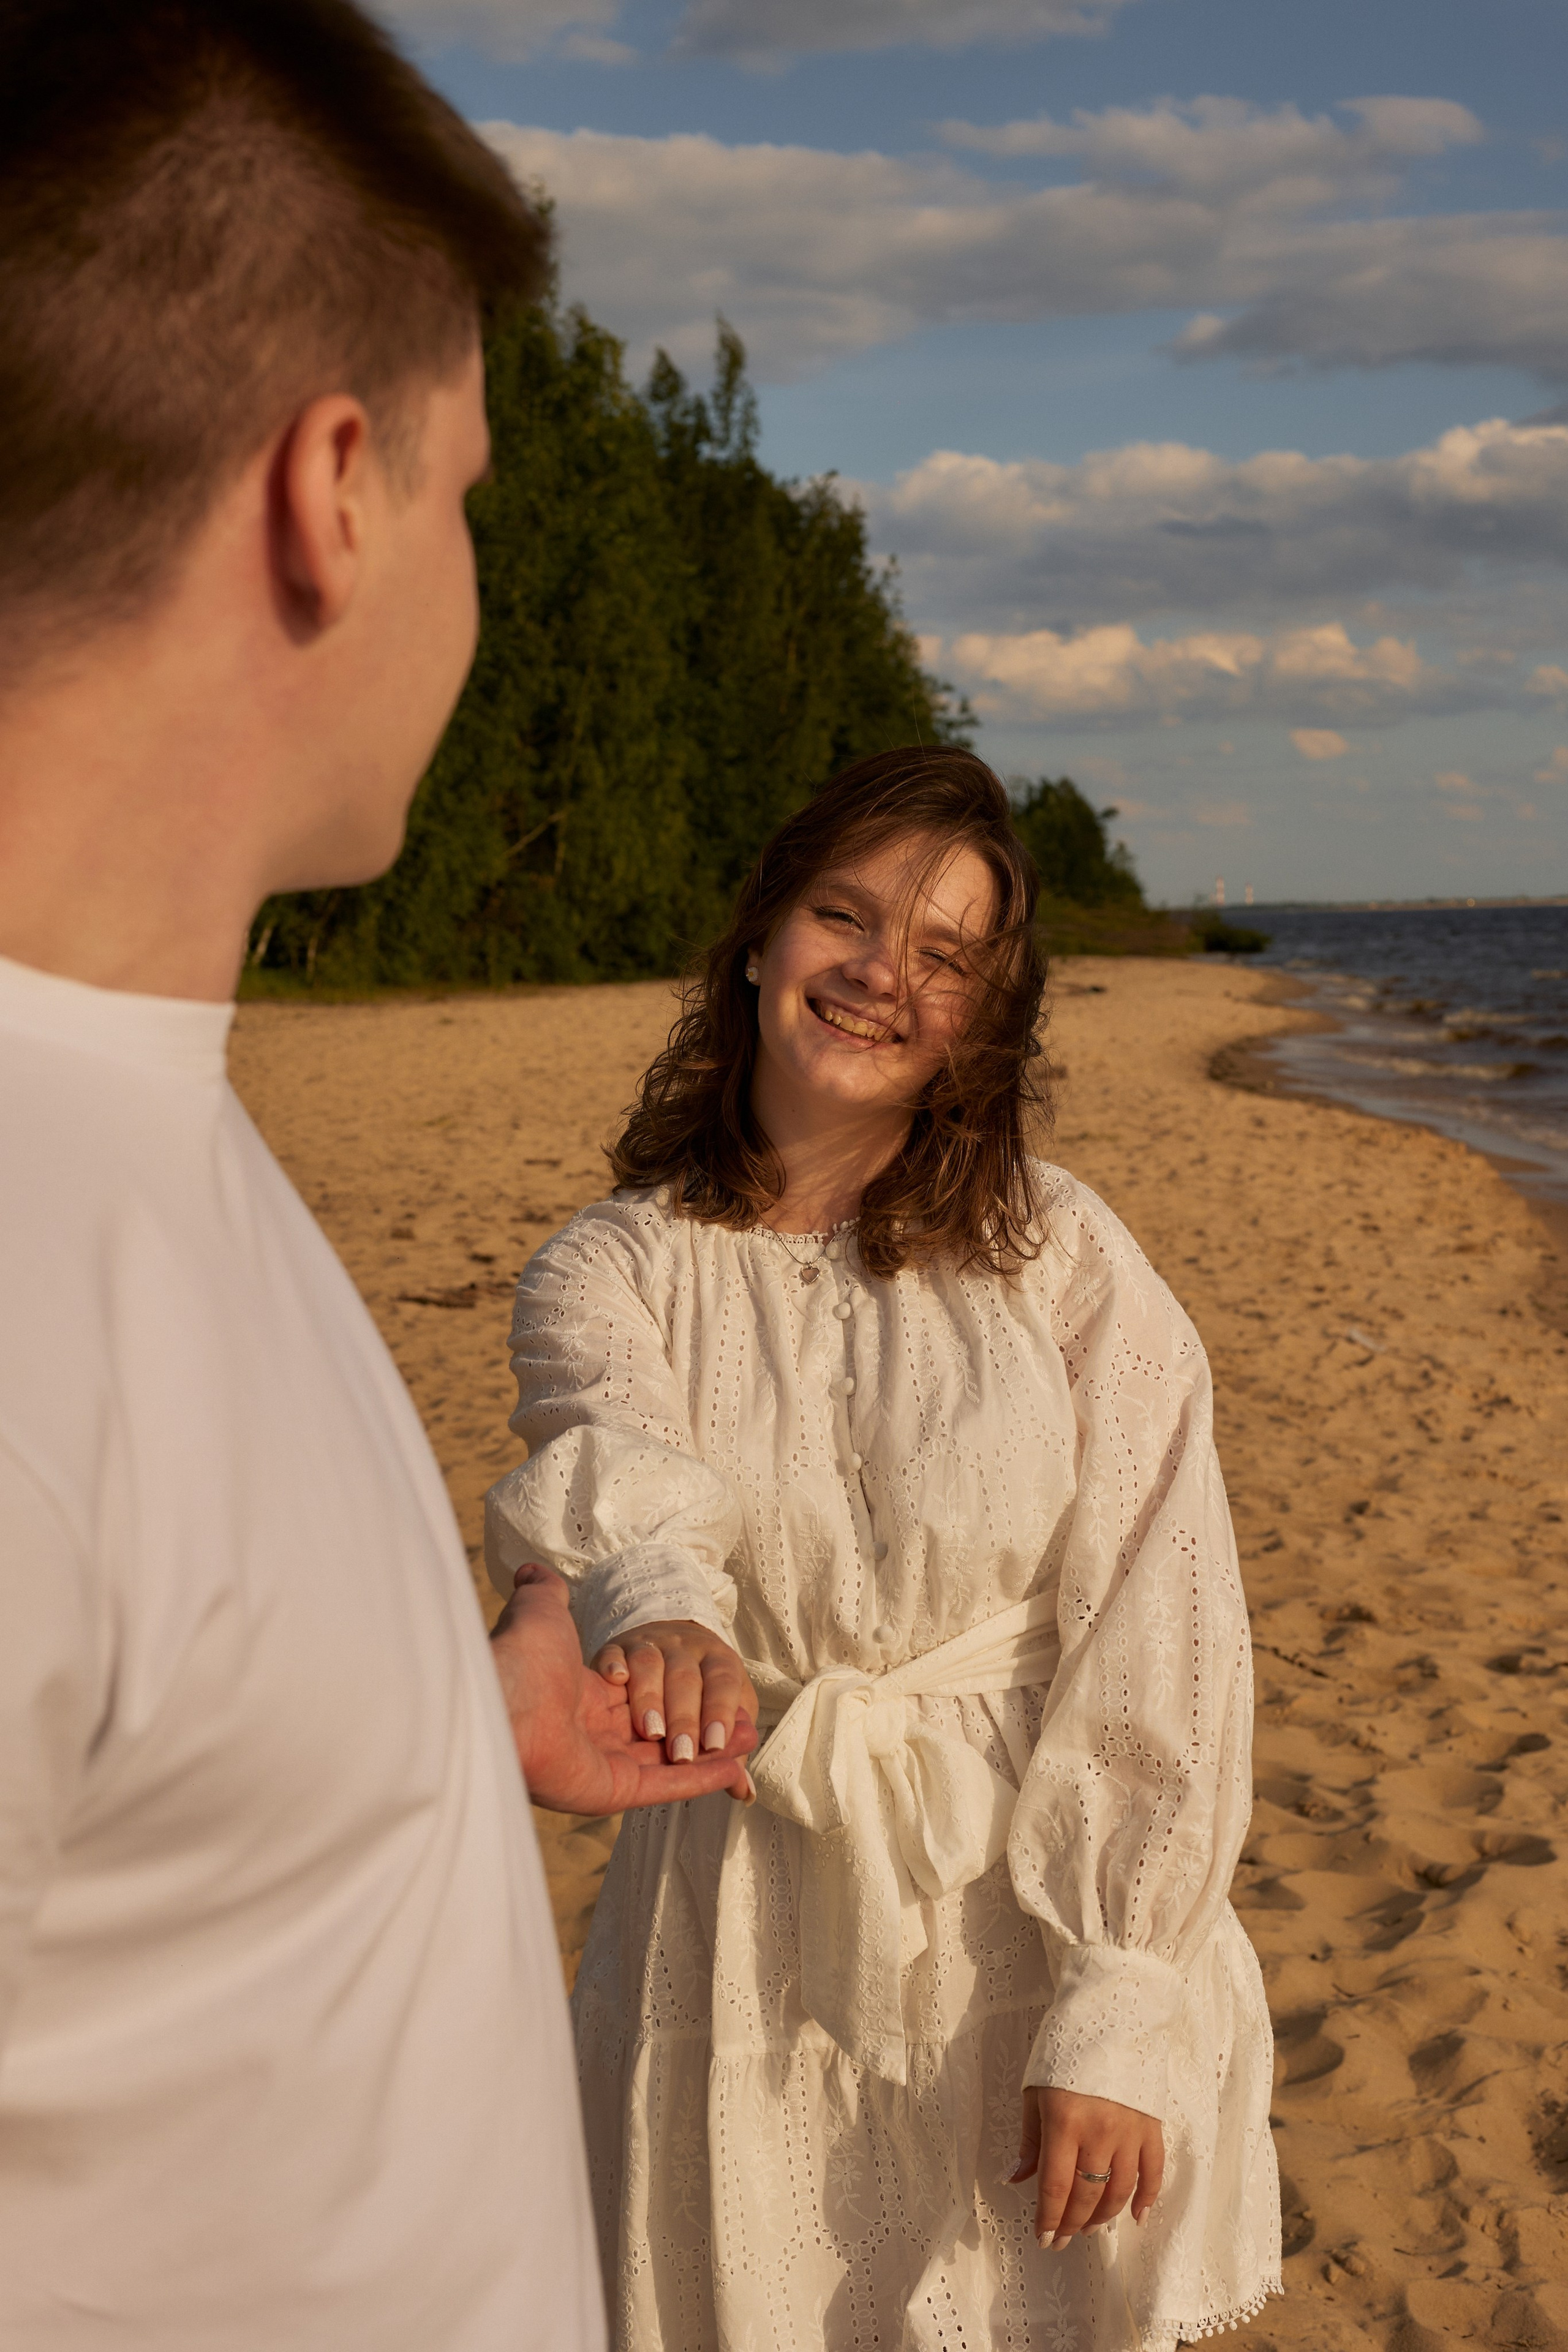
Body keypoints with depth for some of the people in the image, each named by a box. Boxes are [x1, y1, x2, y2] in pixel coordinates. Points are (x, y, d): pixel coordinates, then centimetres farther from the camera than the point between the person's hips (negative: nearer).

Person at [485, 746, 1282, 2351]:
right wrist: (654, 1595, -46)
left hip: (1042, 1916, -1)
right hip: (749, 1957, 1)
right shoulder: (607, 1270, -1)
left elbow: (1160, 1636, -9)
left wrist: (1117, 2022, -14)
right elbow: (613, 1463, -23)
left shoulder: (1061, 1257, -5)